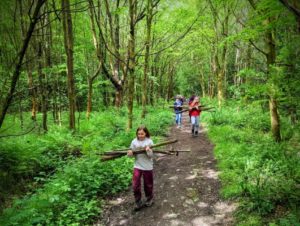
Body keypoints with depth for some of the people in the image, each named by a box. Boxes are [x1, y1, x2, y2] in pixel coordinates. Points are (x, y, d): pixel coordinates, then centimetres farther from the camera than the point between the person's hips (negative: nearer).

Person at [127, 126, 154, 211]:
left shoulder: (149, 141, -9)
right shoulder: (134, 141, -3)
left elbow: (151, 156, -11)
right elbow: (131, 152, 3)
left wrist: (148, 151, -31)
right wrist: (130, 153, -20)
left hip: (147, 167, -1)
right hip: (137, 166, 2)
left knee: (148, 185, 14)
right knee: (135, 185, -3)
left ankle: (149, 199, 37)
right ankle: (138, 202, 13)